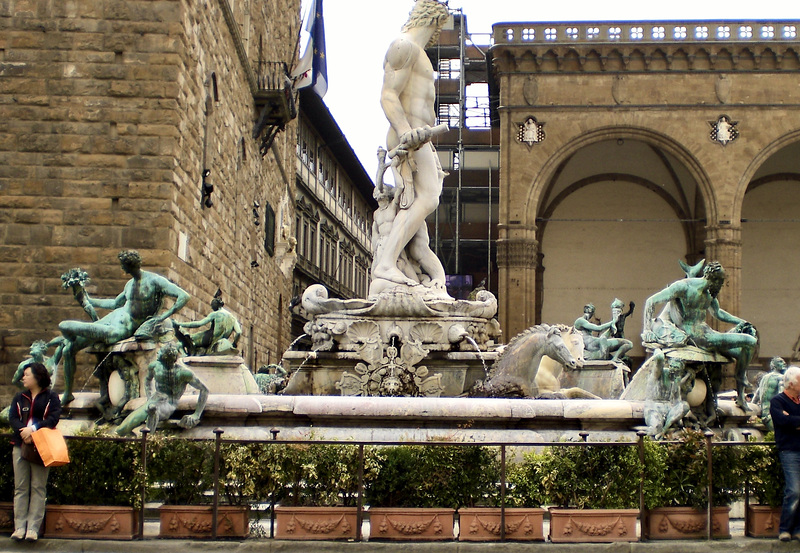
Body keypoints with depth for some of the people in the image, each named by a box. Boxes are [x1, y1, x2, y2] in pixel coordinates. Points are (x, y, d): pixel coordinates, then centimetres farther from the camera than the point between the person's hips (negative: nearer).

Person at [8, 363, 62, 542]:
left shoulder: (51, 397, 3)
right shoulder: (20, 397, 14)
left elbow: (53, 418, -9)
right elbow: (12, 418, 2)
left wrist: (33, 429, -22)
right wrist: (23, 432, -17)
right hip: (20, 445, 4)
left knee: (38, 488, -2)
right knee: (20, 487, 2)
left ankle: (33, 528, -3)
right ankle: (19, 527, 3)